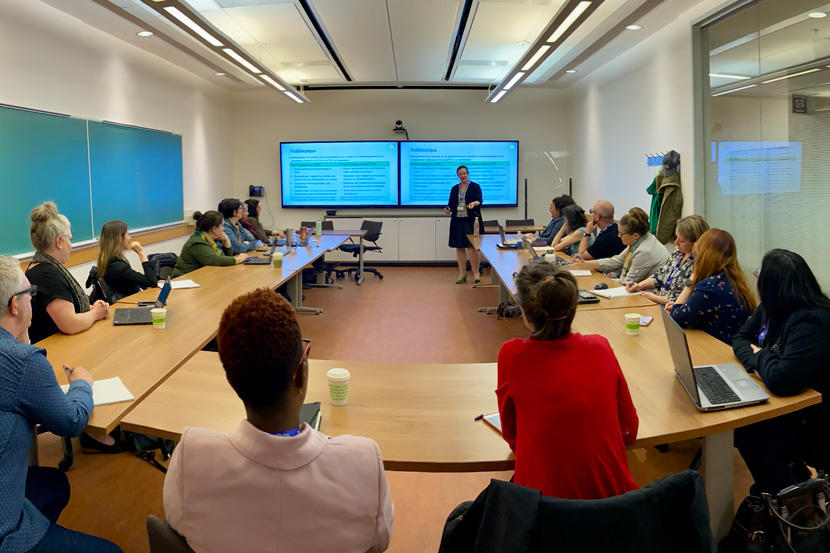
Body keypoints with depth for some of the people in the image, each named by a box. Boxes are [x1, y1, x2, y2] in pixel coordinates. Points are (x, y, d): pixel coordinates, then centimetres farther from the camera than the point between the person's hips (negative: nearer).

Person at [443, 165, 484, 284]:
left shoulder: (475, 187, 2)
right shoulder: (454, 189, 14)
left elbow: (480, 201, -9)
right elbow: (451, 203, 17)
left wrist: (474, 203, -30)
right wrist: (448, 209, -4)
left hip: (471, 221, -4)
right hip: (457, 221, 4)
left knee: (471, 246, -10)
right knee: (459, 247, 4)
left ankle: (476, 273, -1)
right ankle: (462, 274, 12)